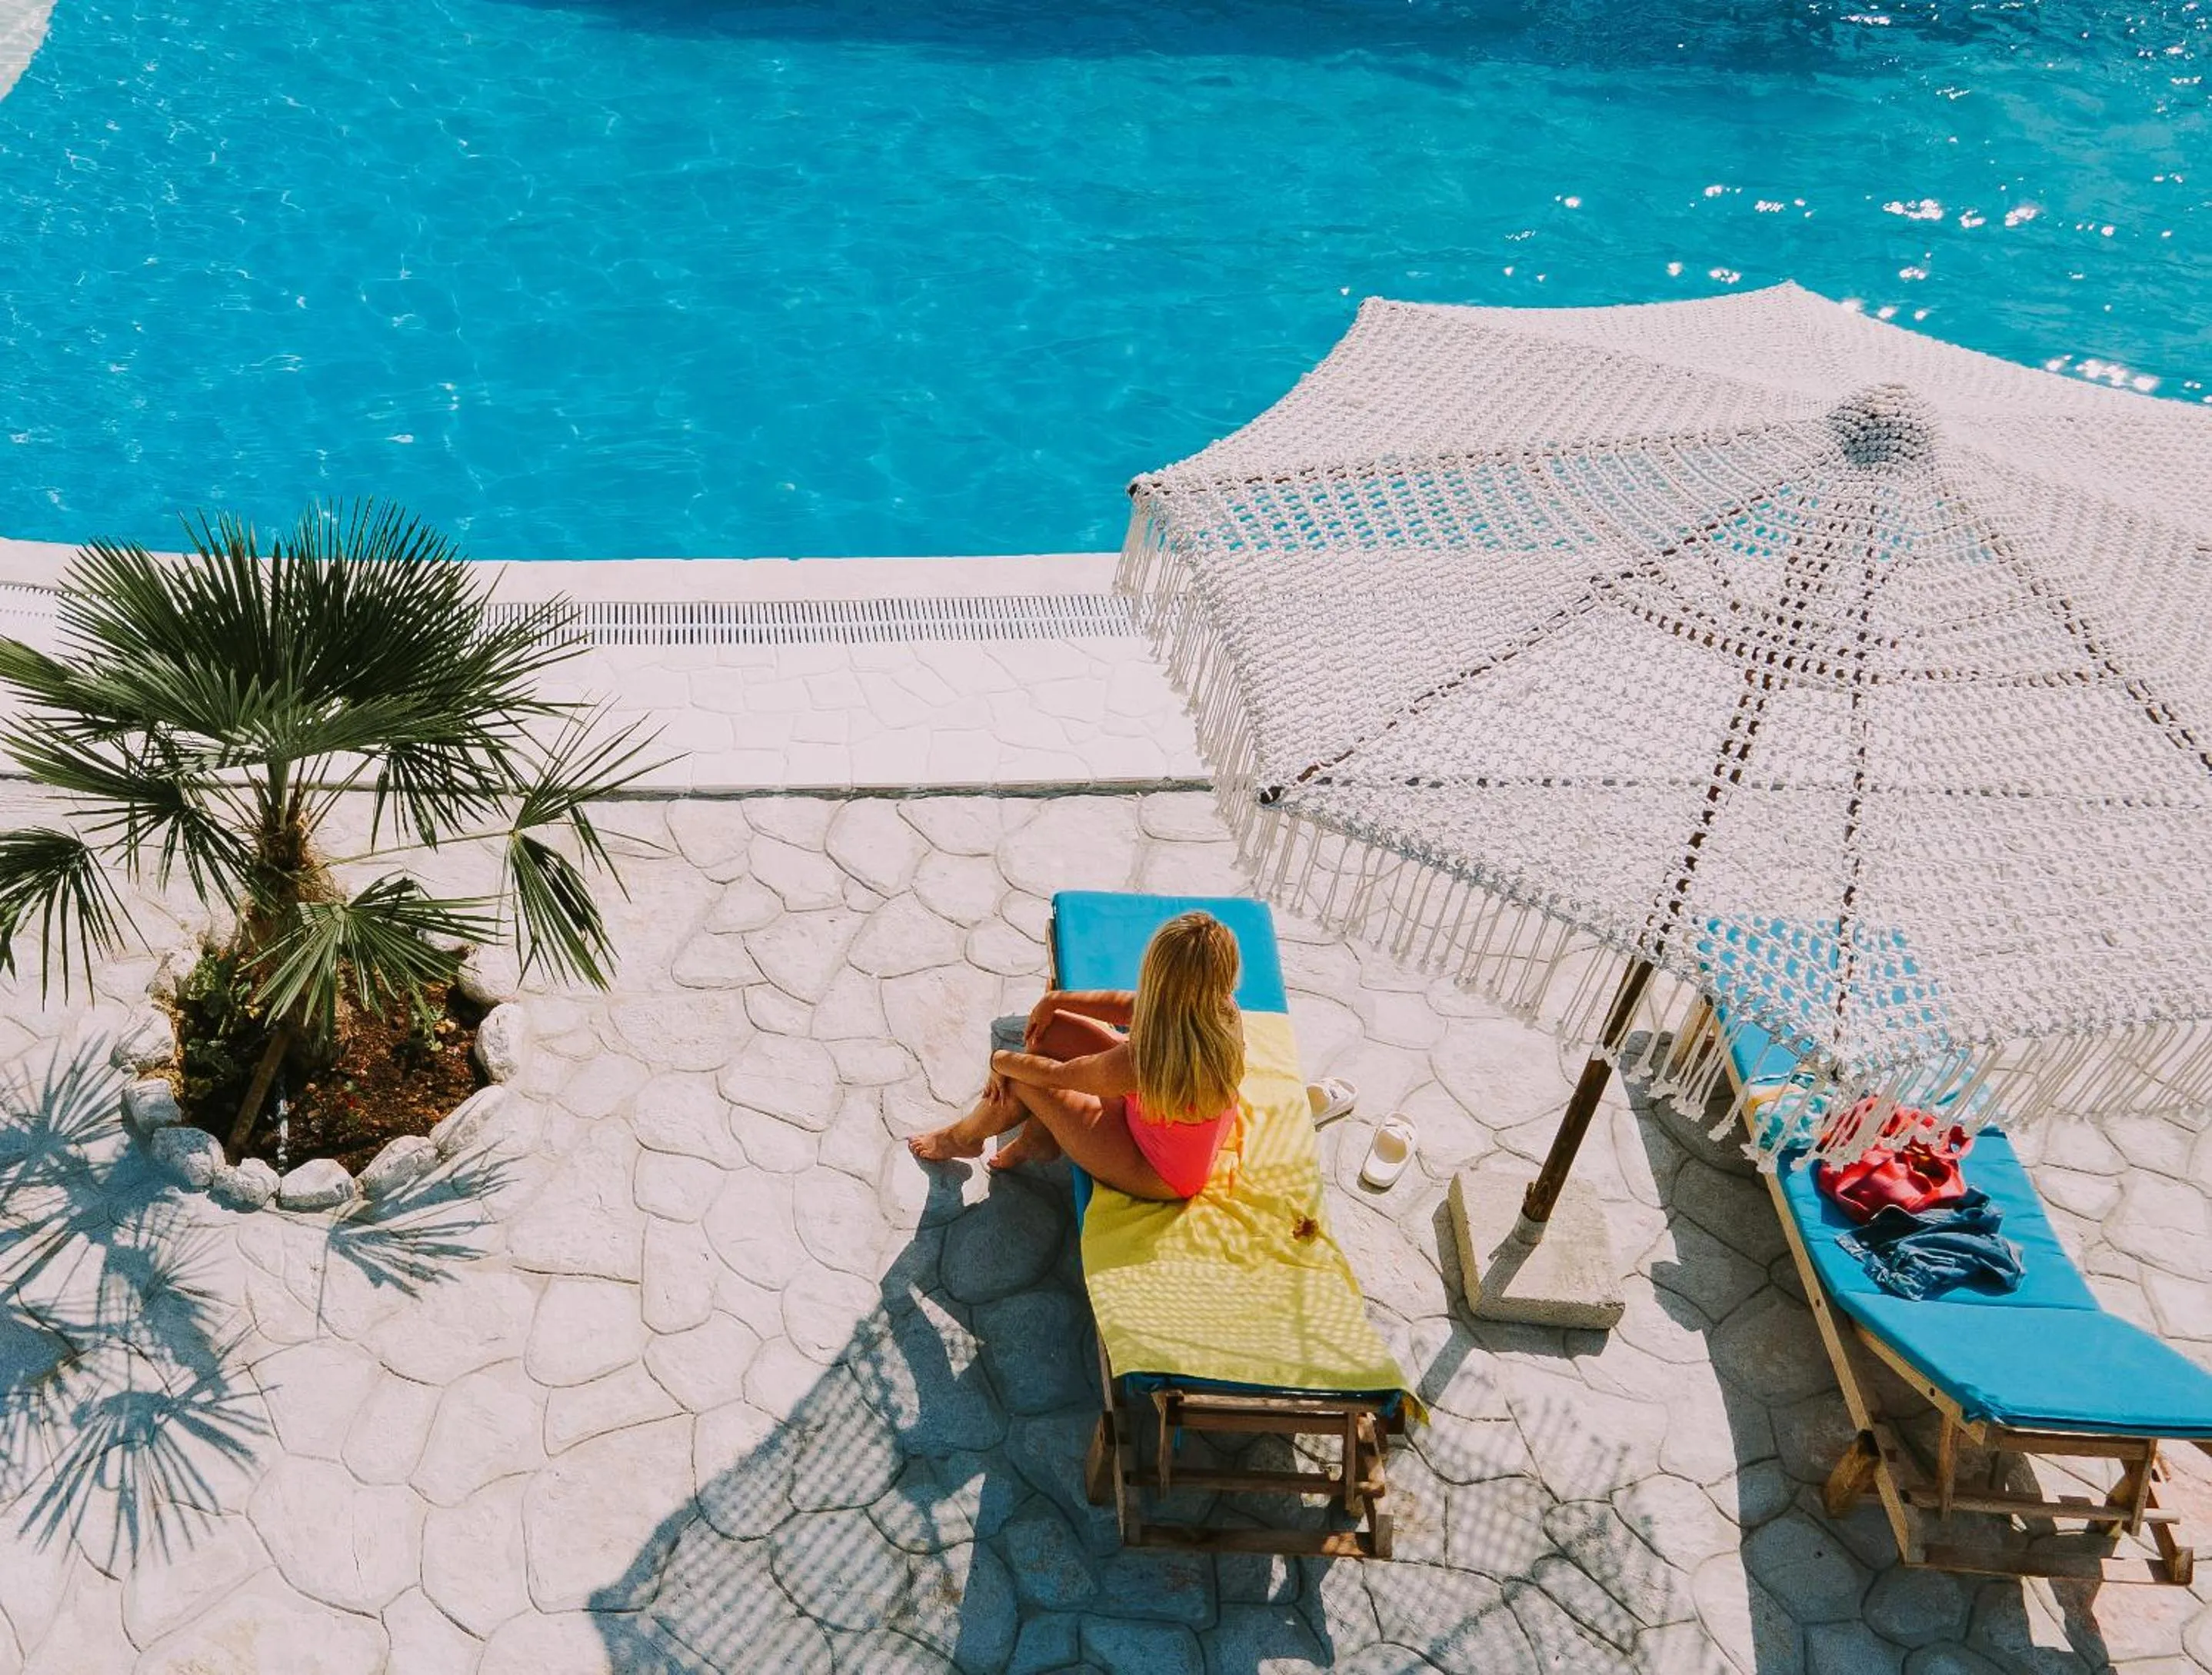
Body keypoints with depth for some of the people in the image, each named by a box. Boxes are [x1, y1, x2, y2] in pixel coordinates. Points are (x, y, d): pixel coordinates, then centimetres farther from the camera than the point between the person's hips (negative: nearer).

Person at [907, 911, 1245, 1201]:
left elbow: (1057, 1075, -20)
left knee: (1024, 1080, 1)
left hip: (1160, 1174, -6)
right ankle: (1039, 1138, 31)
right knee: (1050, 1030, 4)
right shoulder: (1223, 1011, -22)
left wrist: (1001, 1061, -1)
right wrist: (1055, 1000, 3)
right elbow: (1128, 1003, -2)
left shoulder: (1143, 1061, -41)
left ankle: (964, 1137, 35)